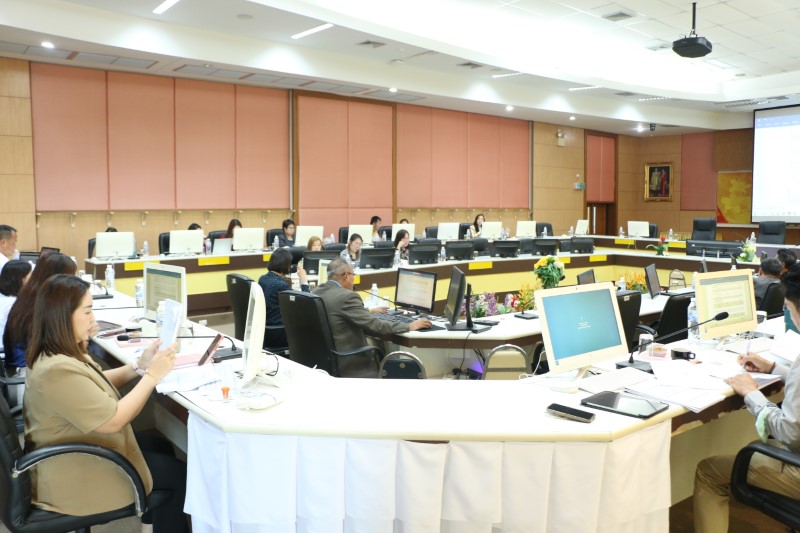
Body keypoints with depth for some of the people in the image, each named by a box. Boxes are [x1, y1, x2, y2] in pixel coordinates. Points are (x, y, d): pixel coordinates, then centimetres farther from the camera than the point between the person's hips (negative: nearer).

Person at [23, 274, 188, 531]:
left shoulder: (59, 353, 0)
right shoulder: (58, 370, -32)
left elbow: (97, 387, 13)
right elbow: (113, 421, -28)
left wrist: (139, 366, -2)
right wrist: (152, 375, -22)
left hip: (77, 455, 10)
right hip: (75, 478, -10)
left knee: (160, 446, 19)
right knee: (179, 473, 1)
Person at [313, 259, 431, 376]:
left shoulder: (316, 292, 5)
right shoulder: (346, 296, -20)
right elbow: (375, 325, -20)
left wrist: (368, 311, 26)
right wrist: (409, 326, -10)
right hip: (346, 365, -9)